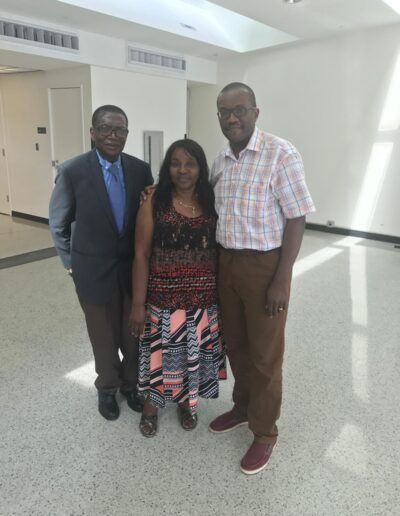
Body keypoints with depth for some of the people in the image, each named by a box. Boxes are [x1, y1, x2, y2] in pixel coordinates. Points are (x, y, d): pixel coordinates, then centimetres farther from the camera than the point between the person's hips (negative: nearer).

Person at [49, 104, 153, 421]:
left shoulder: (141, 169, -4)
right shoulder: (72, 171, -11)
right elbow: (58, 223, 1)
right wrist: (71, 263, 5)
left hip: (135, 266, 2)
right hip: (94, 269, -2)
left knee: (134, 332, 13)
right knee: (104, 335, 14)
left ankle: (130, 382, 41)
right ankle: (107, 387, 41)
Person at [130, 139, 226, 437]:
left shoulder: (212, 202, 0)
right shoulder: (154, 202, -8)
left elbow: (222, 251, 5)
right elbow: (141, 255, -8)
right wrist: (138, 303, -10)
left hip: (204, 298, 3)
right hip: (164, 297, -2)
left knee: (196, 353, 16)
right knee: (161, 353, 12)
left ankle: (187, 402, 43)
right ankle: (151, 406, 39)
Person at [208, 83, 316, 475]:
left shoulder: (281, 154, -13)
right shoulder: (220, 161, 7)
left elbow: (296, 220, -14)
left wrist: (281, 281, -16)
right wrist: (214, 263, 11)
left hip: (264, 265, -6)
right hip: (226, 263, 6)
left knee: (264, 354, 7)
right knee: (234, 344, 19)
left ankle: (264, 432, 28)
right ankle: (243, 407, 42)